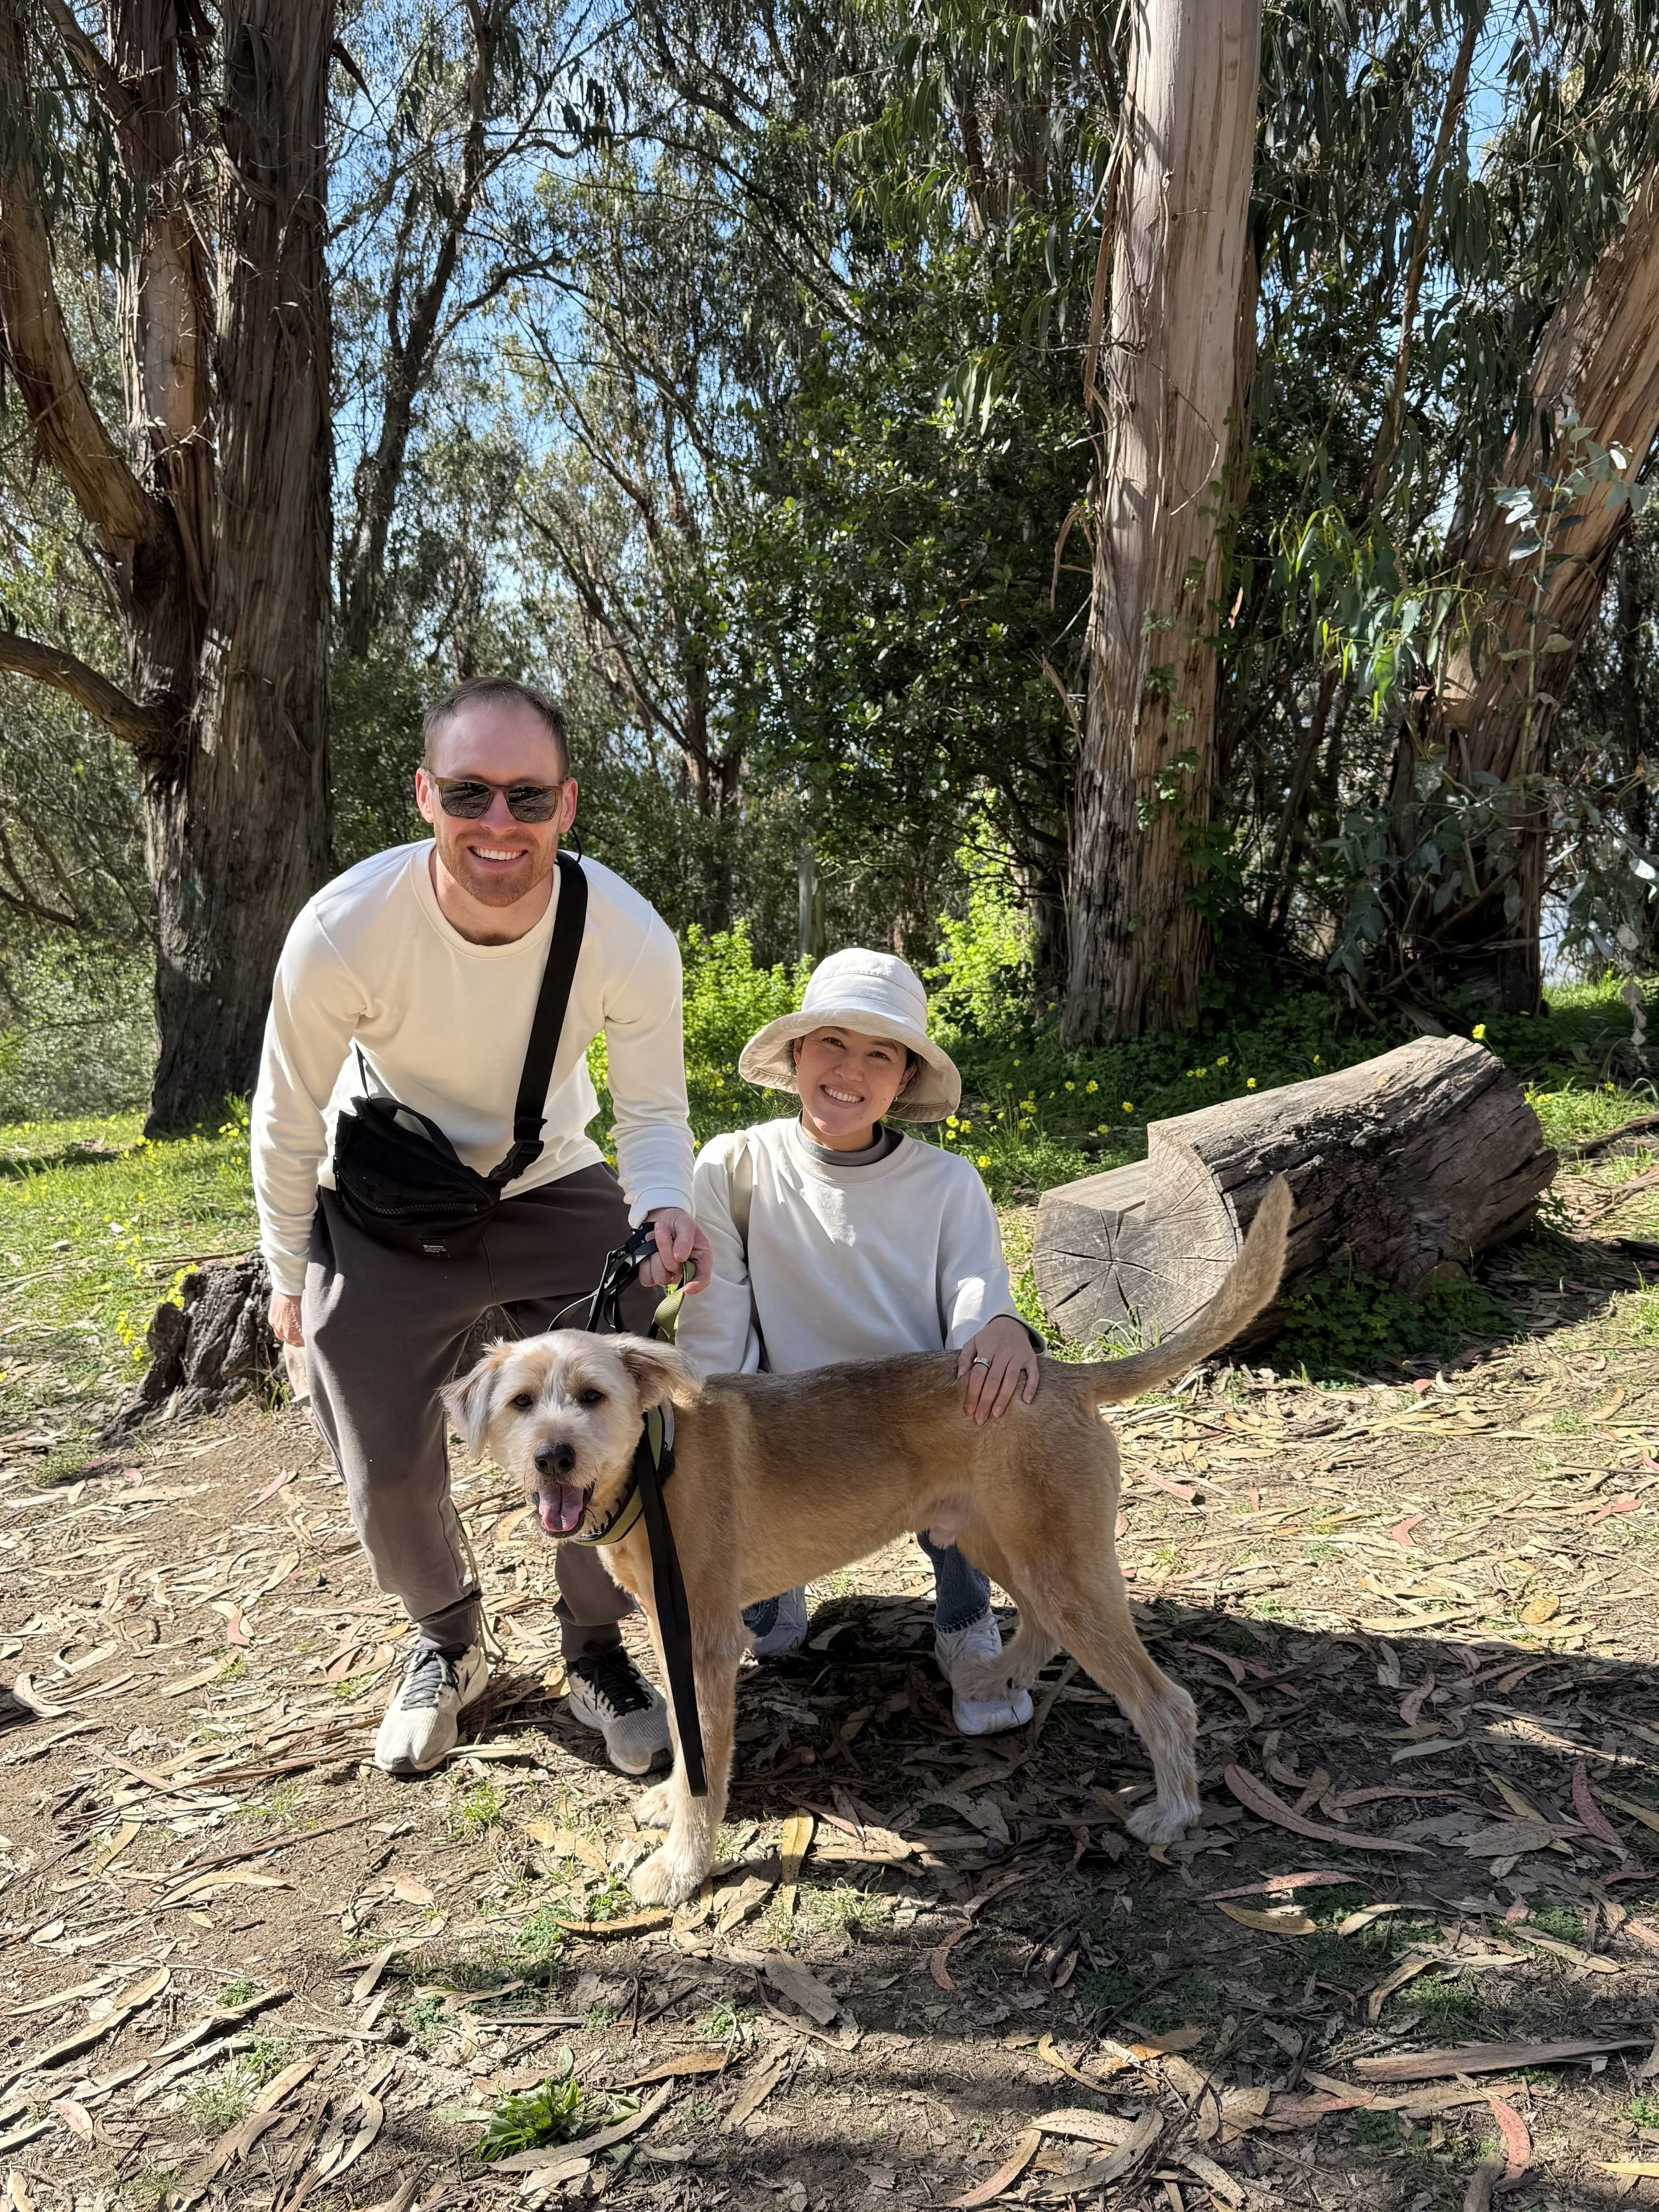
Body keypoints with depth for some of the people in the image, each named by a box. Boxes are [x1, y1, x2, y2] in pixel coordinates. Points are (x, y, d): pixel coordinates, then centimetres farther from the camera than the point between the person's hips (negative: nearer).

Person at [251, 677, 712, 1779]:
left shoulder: (630, 937, -26)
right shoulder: (344, 929, -29)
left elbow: (653, 1112, -11)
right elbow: (289, 1117, -12)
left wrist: (664, 1210, -33)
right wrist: (288, 1270, 1)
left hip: (555, 1192, 1)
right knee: (389, 1472, 6)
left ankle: (598, 1655, 25)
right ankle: (447, 1644, 38)